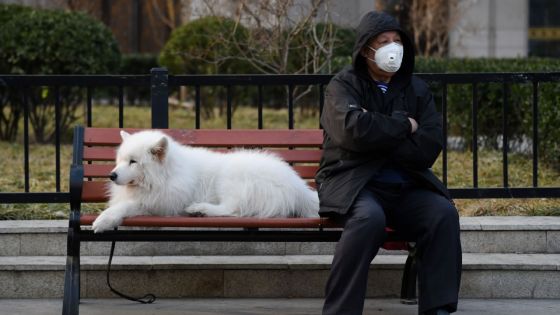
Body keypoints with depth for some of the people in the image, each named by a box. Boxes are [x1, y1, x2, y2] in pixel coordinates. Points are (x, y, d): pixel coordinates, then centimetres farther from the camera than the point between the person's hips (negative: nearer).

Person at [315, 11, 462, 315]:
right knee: (369, 217, -36)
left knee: (444, 213, -24)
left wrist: (378, 135, -11)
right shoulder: (343, 85, 1)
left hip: (406, 187, 4)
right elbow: (353, 129, -22)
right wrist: (403, 125, -9)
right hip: (354, 184, -4)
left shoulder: (417, 90, 11)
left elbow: (428, 149, -3)